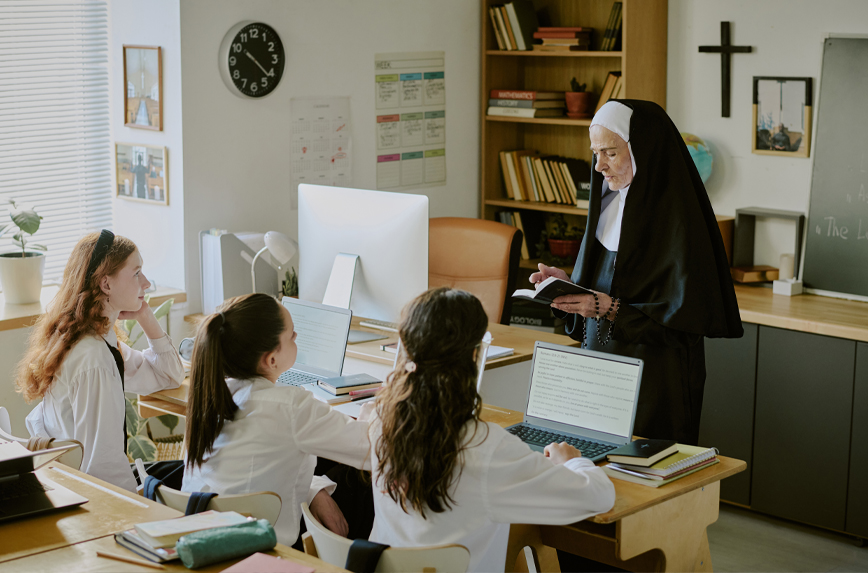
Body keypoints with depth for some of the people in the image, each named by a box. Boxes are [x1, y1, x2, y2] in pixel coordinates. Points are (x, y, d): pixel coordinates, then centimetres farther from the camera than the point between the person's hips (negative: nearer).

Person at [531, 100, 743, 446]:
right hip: (602, 363, 7)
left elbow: (687, 314, -18)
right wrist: (567, 284, -3)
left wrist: (613, 310, -24)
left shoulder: (677, 216, -16)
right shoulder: (609, 205, 8)